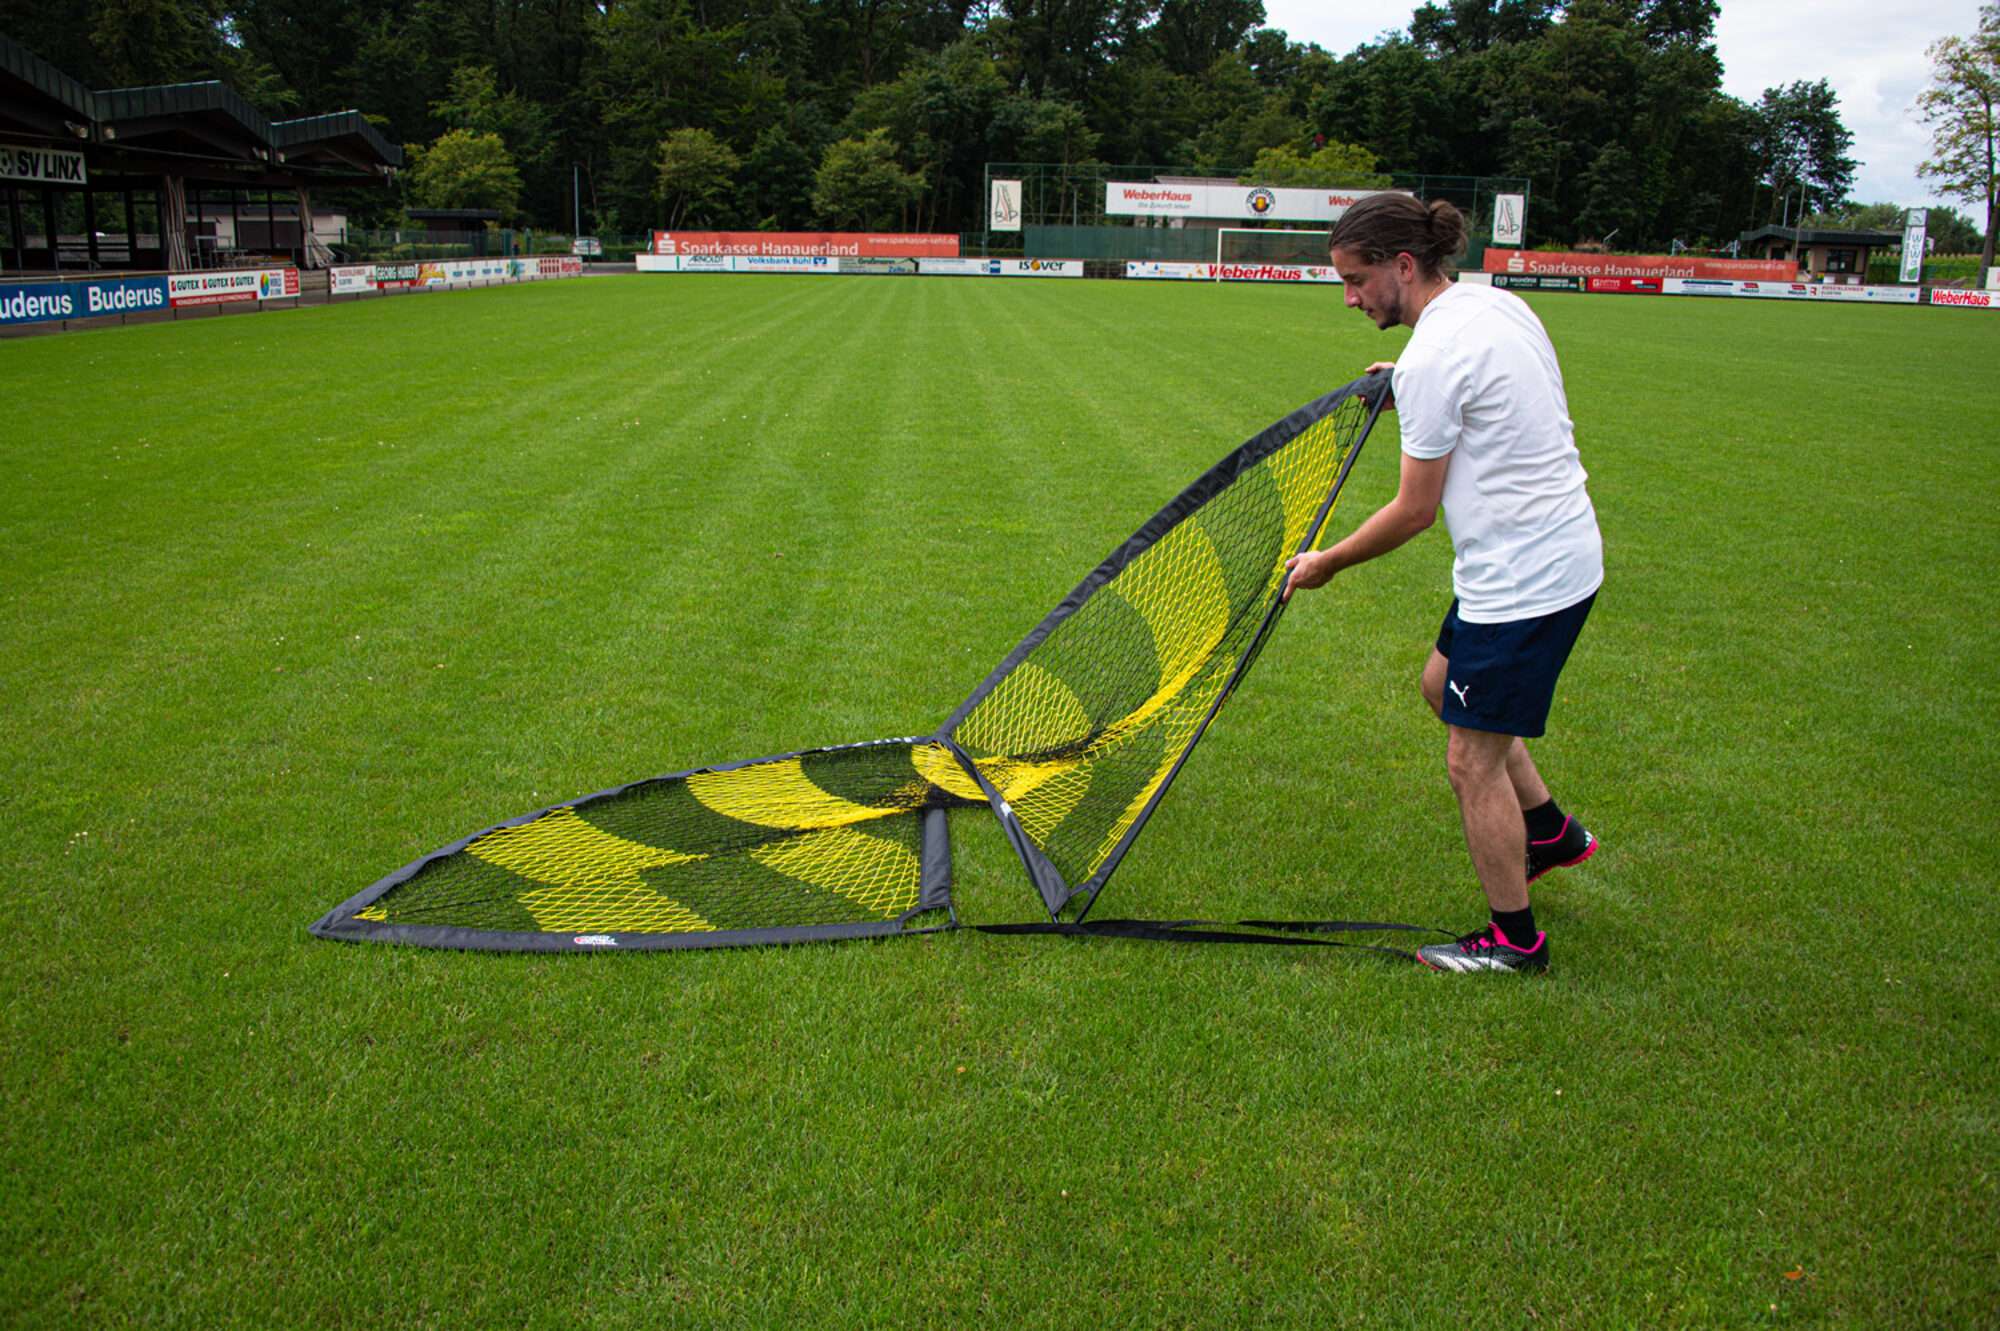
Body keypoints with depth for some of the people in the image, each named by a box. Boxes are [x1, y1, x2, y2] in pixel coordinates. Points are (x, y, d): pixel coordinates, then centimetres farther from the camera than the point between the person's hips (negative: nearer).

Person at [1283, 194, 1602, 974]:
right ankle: (1550, 831, 38)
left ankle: (1514, 941, 17)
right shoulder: (1497, 302, 5)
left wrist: (1328, 563, -3)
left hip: (1522, 579, -10)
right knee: (1444, 685, 26)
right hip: (1557, 551, 10)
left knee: (1473, 760, 1)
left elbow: (1415, 510, -16)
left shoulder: (1433, 358, -22)